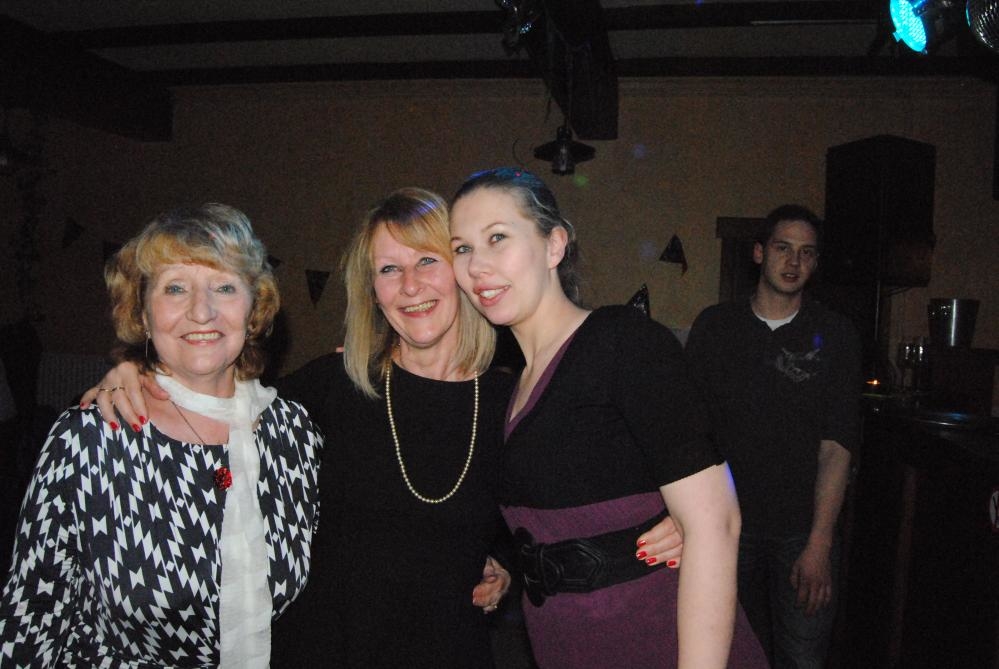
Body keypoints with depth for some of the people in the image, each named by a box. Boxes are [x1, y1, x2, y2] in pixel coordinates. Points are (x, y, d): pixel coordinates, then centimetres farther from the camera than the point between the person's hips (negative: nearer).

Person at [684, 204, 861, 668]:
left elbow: (836, 447, -6)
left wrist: (819, 543, -12)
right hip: (727, 525, 1)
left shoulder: (834, 335, -1)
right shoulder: (714, 326, 1)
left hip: (803, 531, -1)